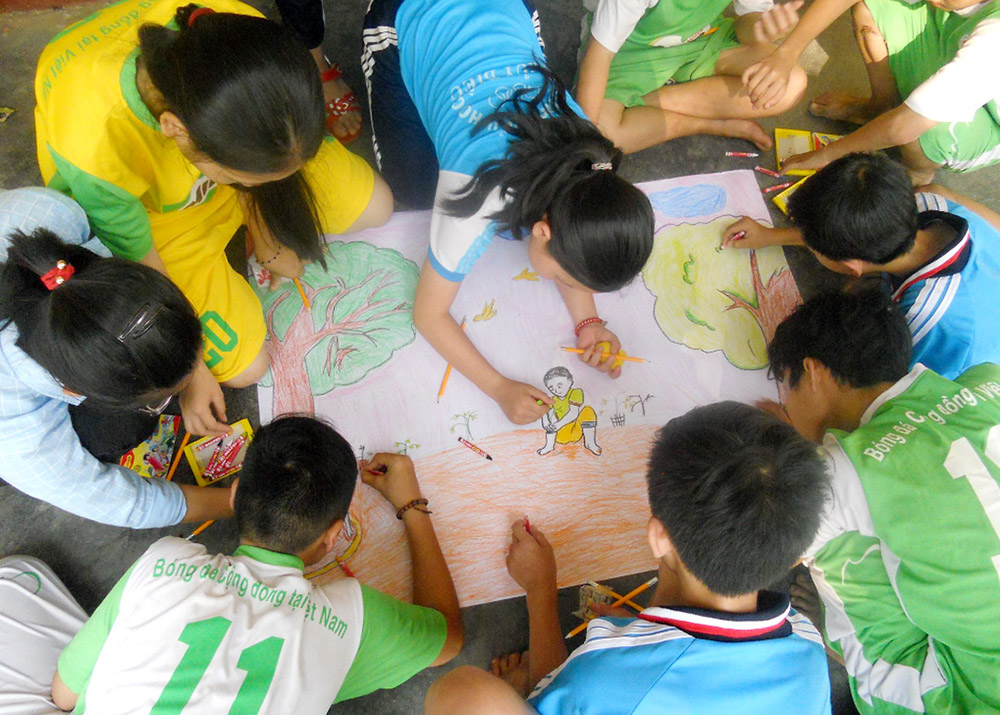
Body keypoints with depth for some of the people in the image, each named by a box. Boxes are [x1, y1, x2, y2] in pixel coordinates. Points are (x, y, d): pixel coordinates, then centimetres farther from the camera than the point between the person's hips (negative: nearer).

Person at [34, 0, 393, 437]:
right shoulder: (92, 148, -43)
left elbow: (260, 150, -11)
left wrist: (267, 238, 1)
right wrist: (190, 367, -12)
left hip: (218, 148, 4)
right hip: (152, 210, -3)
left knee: (376, 208, -1)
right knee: (245, 367, -5)